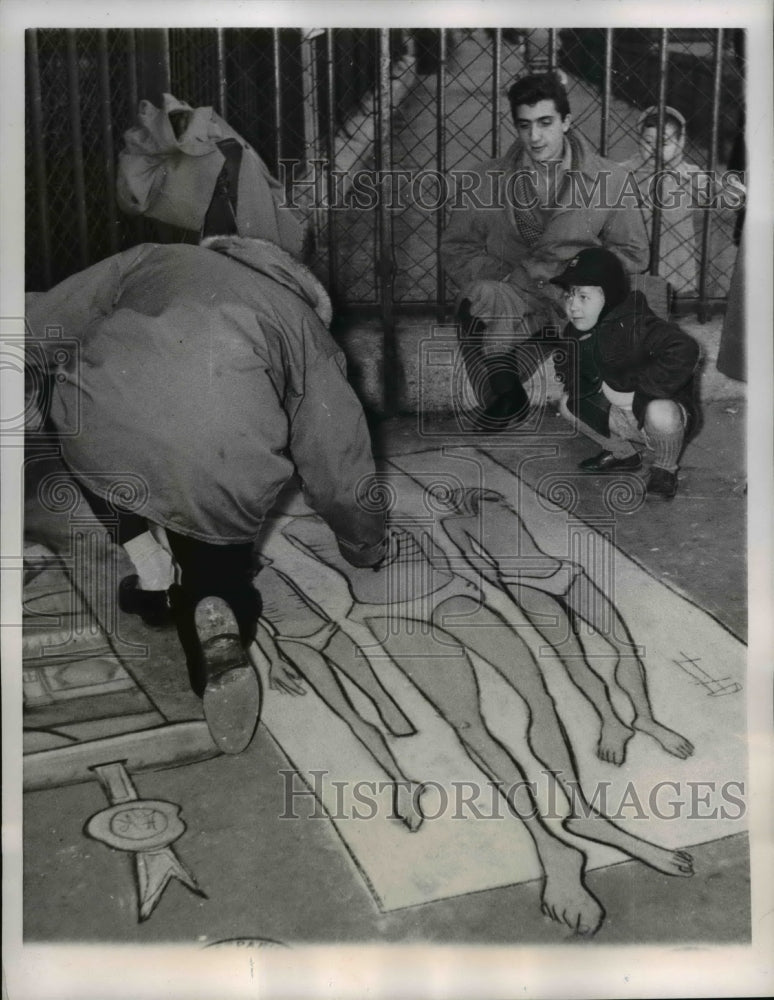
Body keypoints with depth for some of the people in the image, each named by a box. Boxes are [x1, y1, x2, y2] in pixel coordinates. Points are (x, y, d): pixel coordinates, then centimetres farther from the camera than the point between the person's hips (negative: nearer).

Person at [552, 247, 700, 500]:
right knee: (567, 403, -1)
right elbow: (572, 377, 10)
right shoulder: (574, 334, -3)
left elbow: (684, 351, -42)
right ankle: (623, 453, 19)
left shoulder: (634, 325, -28)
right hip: (627, 418, 7)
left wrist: (634, 391, -34)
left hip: (664, 412, -7)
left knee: (660, 413, -39)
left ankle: (665, 468, -4)